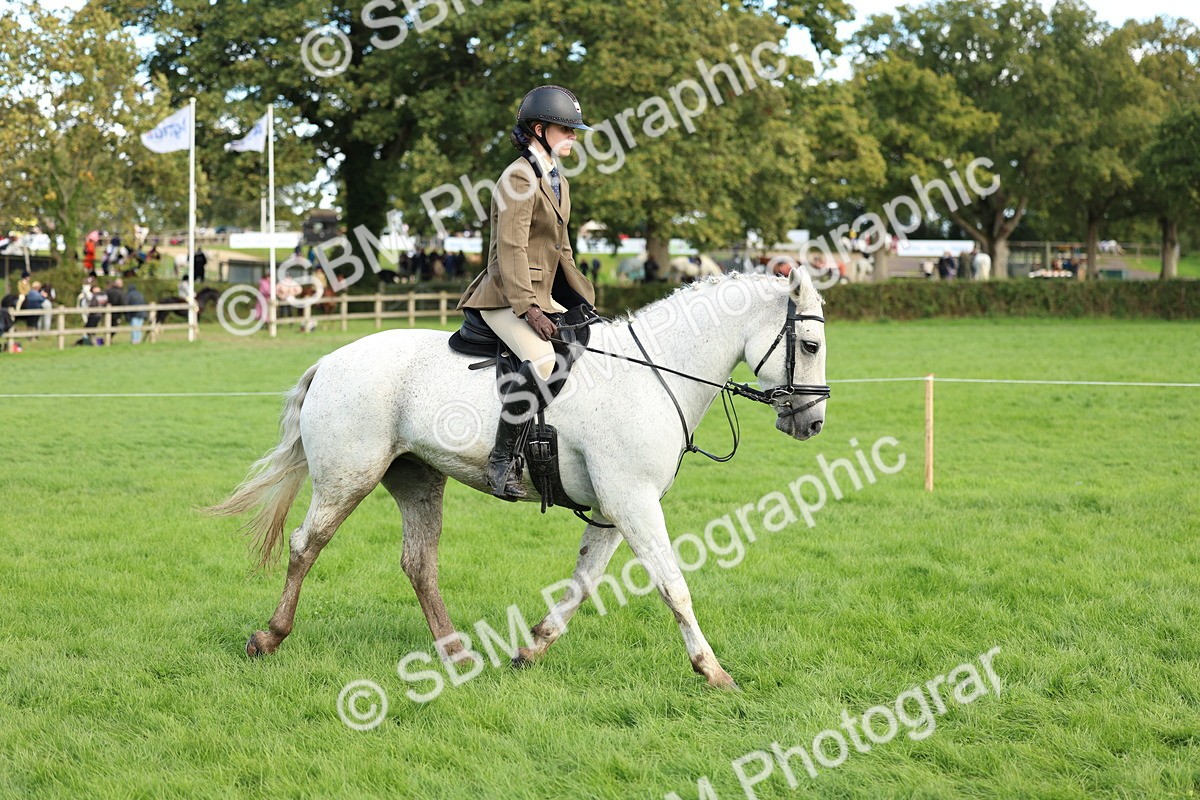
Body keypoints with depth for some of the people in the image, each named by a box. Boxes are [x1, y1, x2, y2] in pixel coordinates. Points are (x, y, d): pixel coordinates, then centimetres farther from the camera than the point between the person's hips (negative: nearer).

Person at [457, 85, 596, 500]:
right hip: (507, 298, -10)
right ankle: (502, 457, -27)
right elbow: (510, 248, -19)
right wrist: (528, 307, -25)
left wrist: (583, 302, 19)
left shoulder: (556, 181, 18)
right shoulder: (519, 178, -11)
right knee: (542, 359, -32)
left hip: (542, 296, 10)